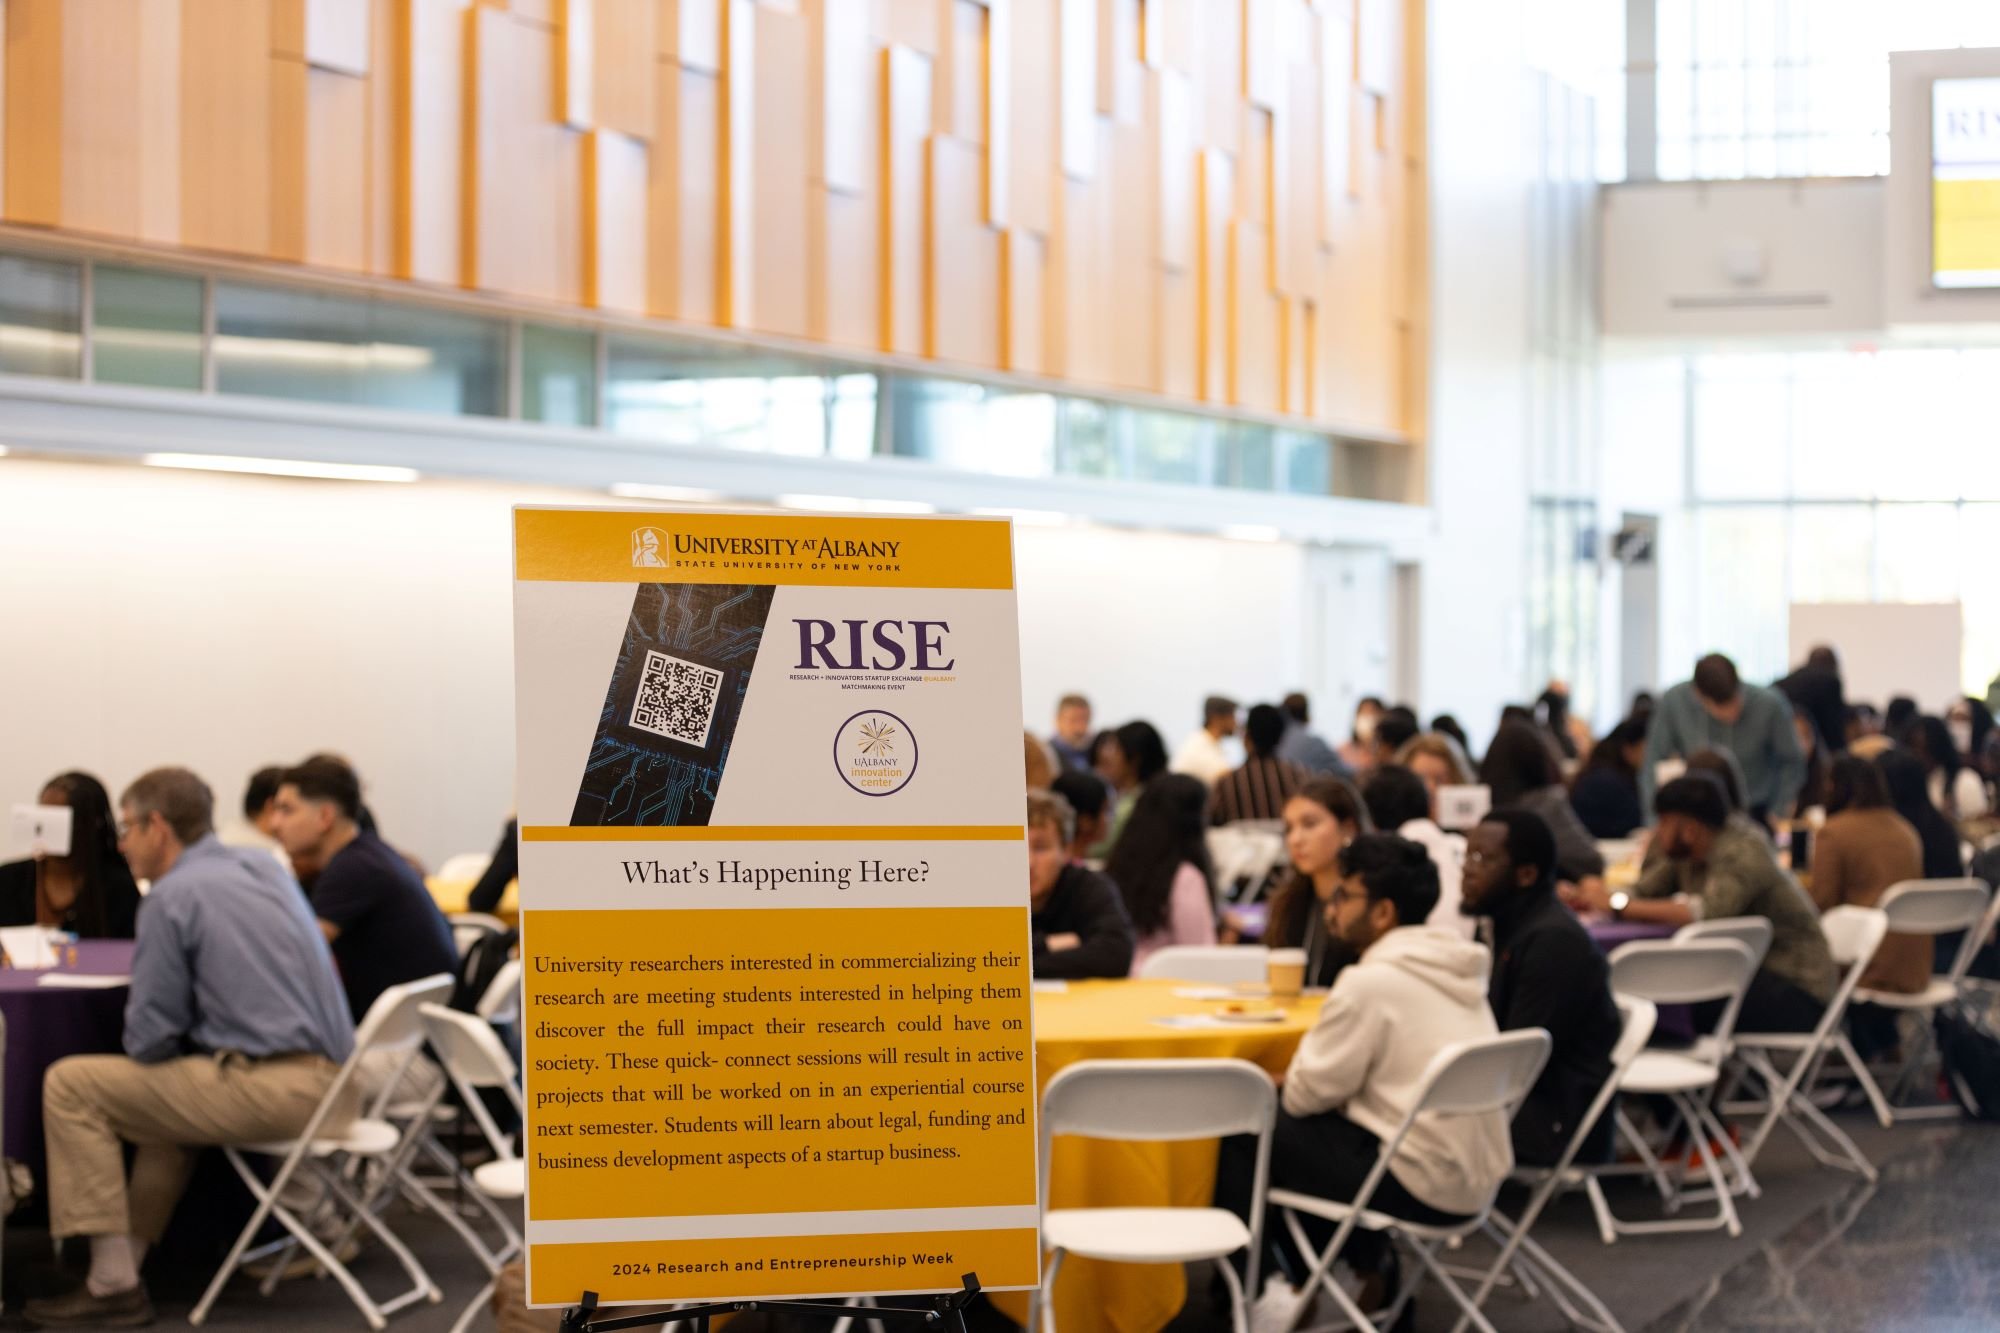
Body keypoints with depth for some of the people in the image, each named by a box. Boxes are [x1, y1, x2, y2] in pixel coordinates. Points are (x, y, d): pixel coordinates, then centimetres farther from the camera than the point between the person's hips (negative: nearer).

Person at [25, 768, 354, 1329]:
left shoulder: (173, 897, -9)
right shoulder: (266, 868, 15)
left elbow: (149, 1039, -9)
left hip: (274, 1092, -9)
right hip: (329, 1078, 9)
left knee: (69, 1085, 1)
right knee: (172, 1088, 34)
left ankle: (112, 1280, 2)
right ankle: (129, 1257, 31)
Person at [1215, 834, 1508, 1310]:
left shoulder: (1372, 982, -17)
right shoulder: (1454, 971, 10)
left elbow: (1308, 1094, -11)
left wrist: (1285, 1084, 11)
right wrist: (1295, 1083, 11)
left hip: (1422, 1189, -9)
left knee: (1242, 1129, 2)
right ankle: (1367, 1263, 19)